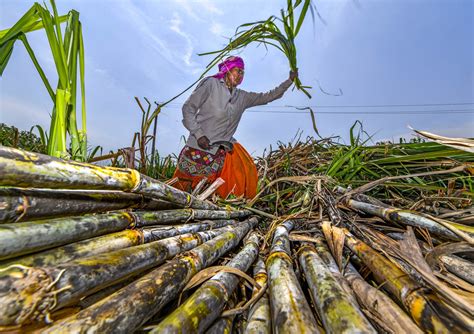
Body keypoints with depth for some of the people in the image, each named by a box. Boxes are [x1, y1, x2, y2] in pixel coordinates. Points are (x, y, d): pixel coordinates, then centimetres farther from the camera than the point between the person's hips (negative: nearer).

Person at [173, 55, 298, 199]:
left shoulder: (242, 97, 12)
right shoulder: (211, 84, -1)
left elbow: (267, 96, 17)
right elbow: (188, 108, -3)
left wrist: (289, 80, 15)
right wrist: (198, 134, -14)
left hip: (224, 149, 5)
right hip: (200, 144, -4)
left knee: (247, 173, -9)